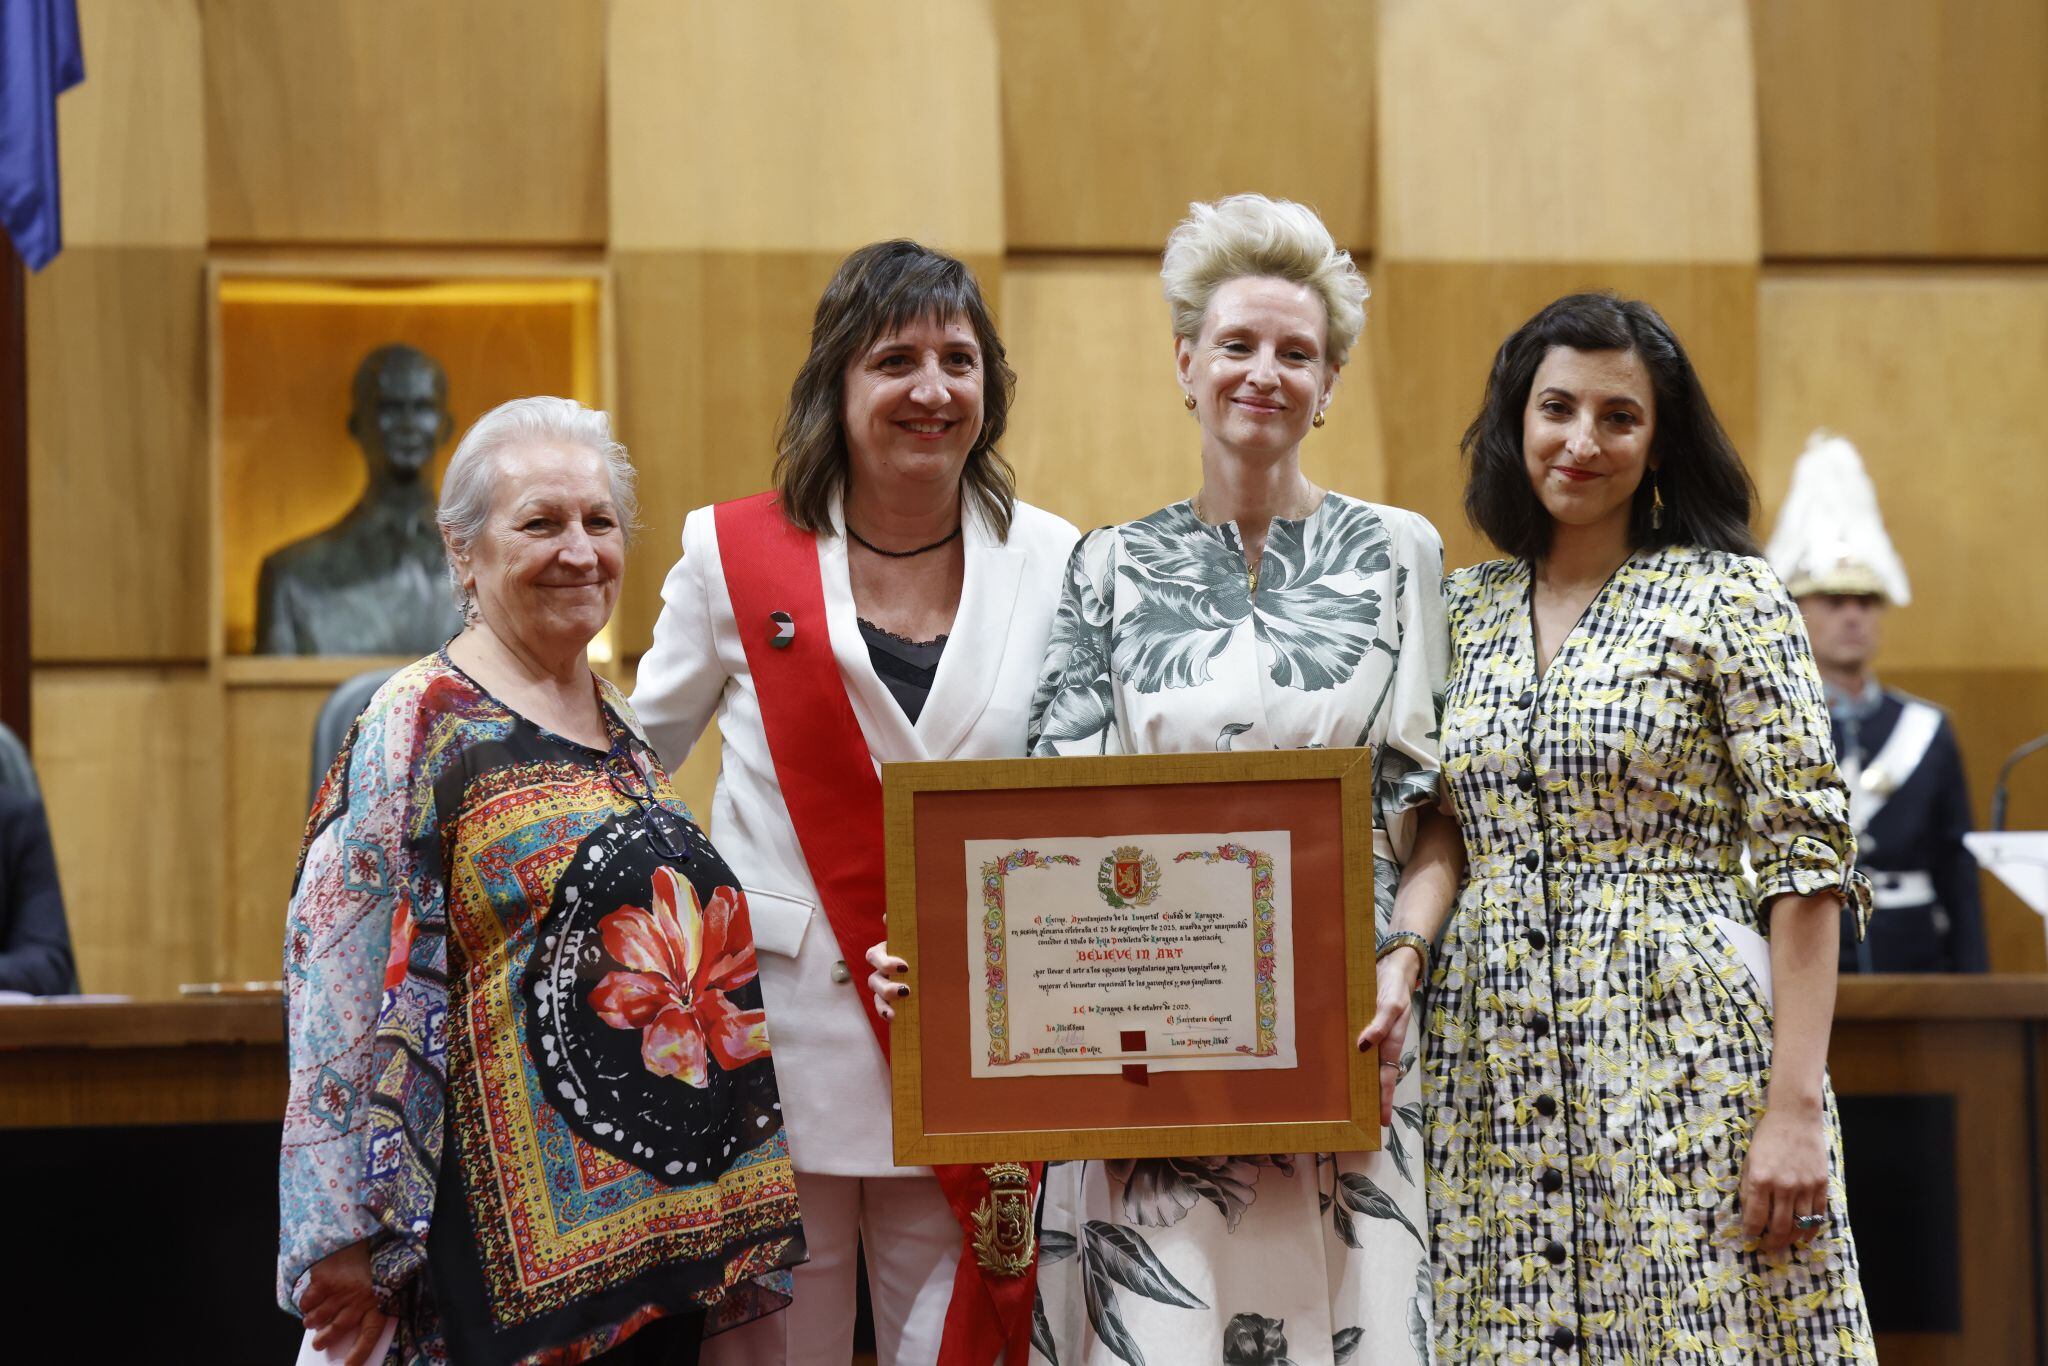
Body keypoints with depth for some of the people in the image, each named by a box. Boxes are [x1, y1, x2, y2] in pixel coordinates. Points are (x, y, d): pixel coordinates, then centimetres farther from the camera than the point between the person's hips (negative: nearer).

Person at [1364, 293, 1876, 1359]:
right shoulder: (1464, 611, 12)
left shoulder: (1728, 596, -2)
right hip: (1497, 1075, 4)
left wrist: (1796, 1108, -14)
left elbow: (1806, 864, -7)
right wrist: (1402, 951, -6)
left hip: (1685, 1060, -4)